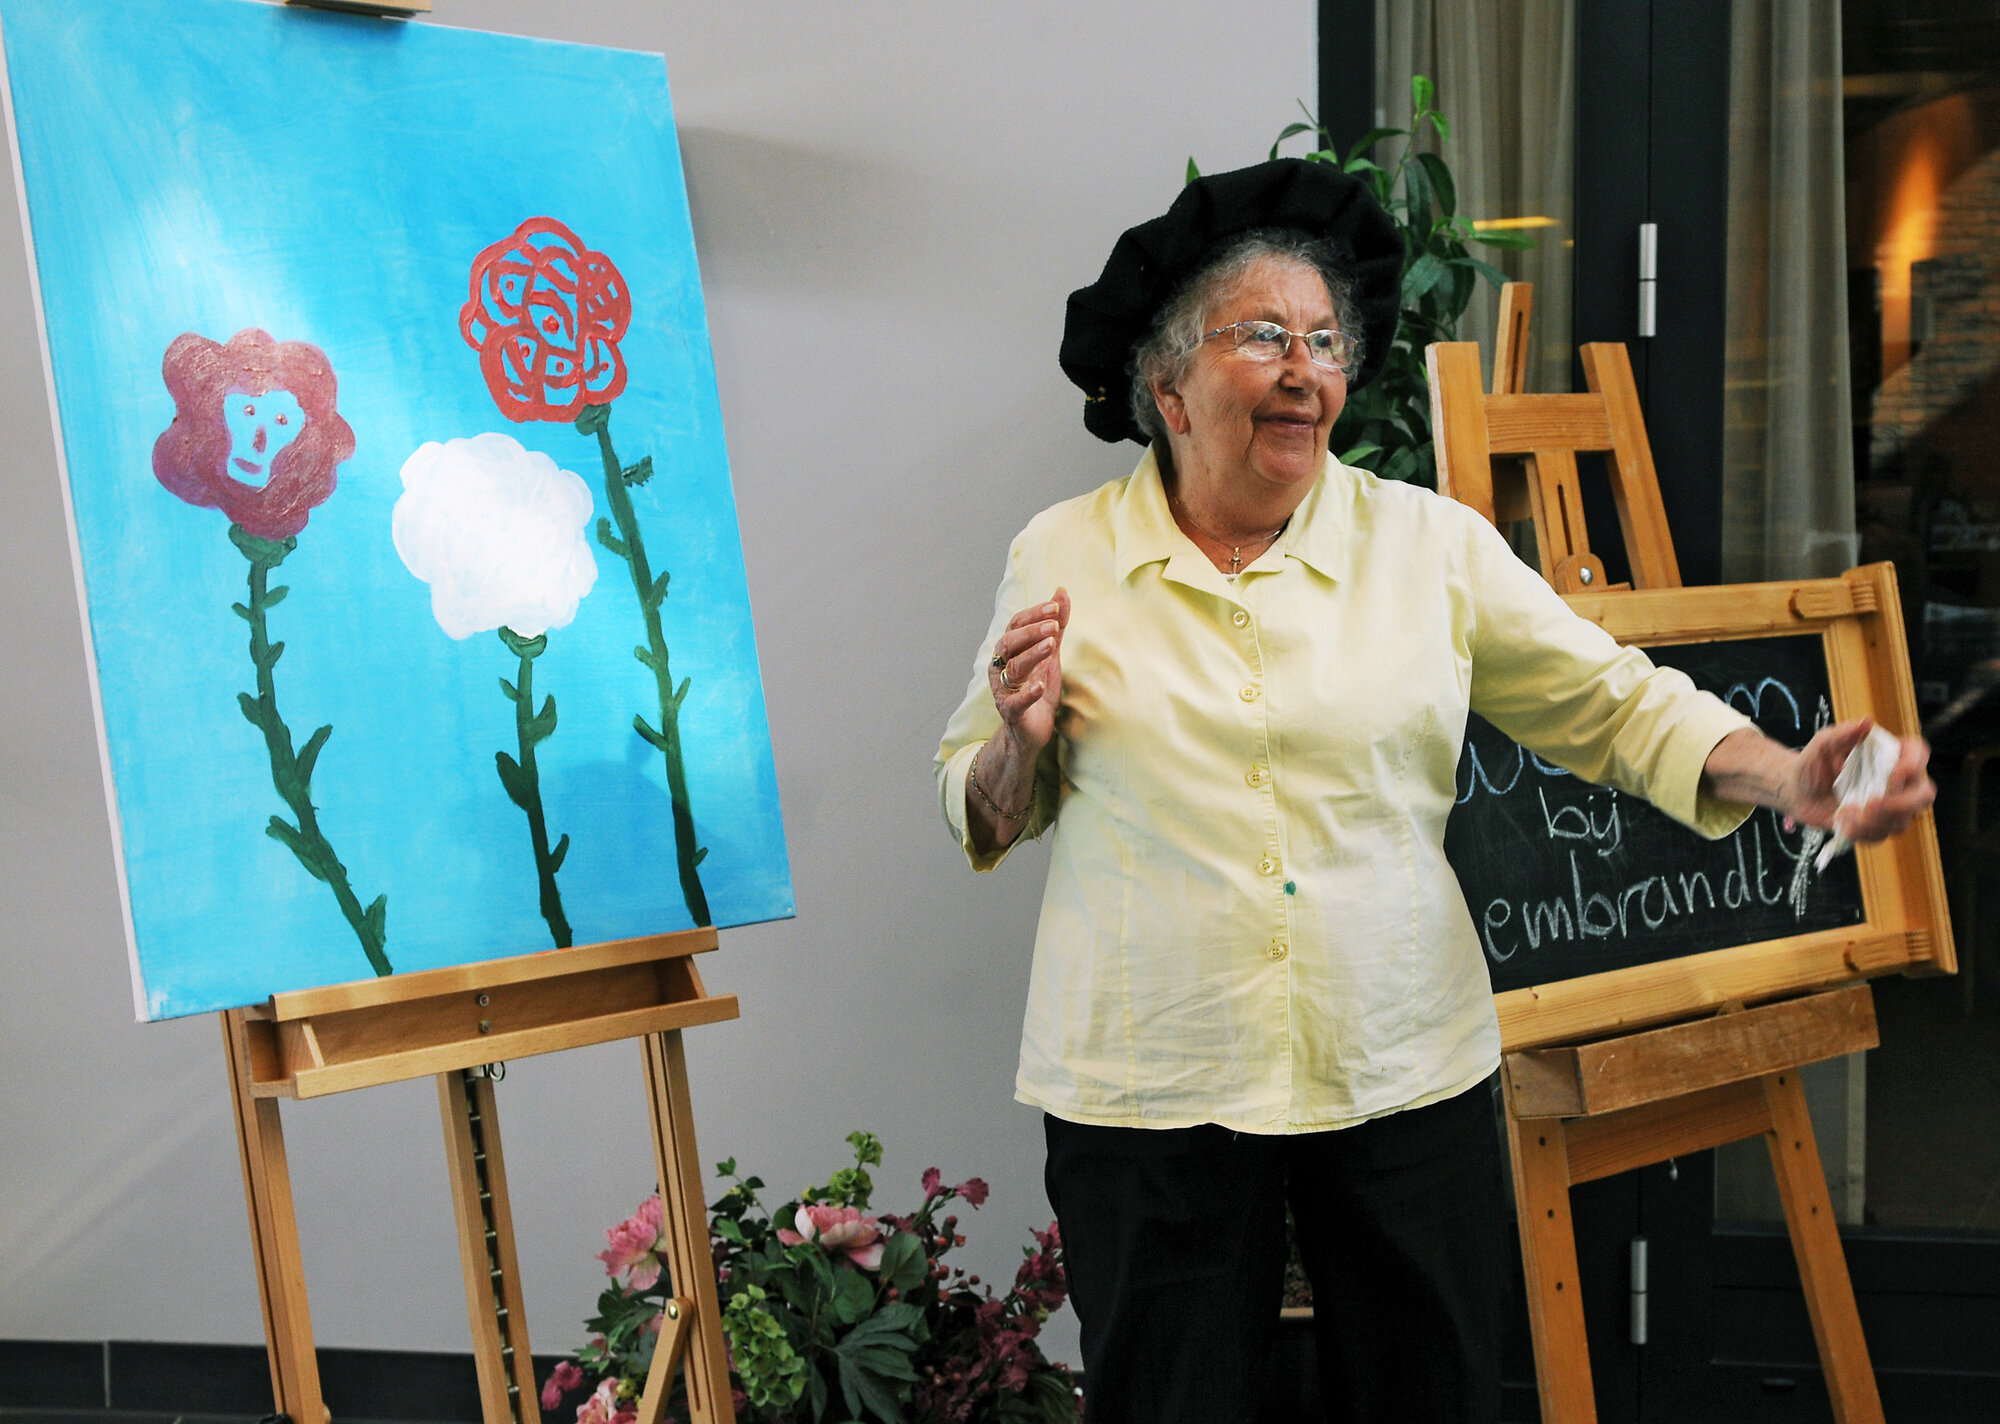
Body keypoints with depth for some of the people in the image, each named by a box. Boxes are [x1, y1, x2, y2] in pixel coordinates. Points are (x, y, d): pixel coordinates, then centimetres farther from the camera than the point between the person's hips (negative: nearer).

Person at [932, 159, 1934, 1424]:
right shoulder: (1060, 559, 1)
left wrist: (1791, 780, -12)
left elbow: (1615, 703, 3)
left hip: (1407, 1076, 2)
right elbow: (982, 814, 9)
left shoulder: (1433, 545, 3)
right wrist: (1022, 740, -13)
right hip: (1147, 1089, -1)